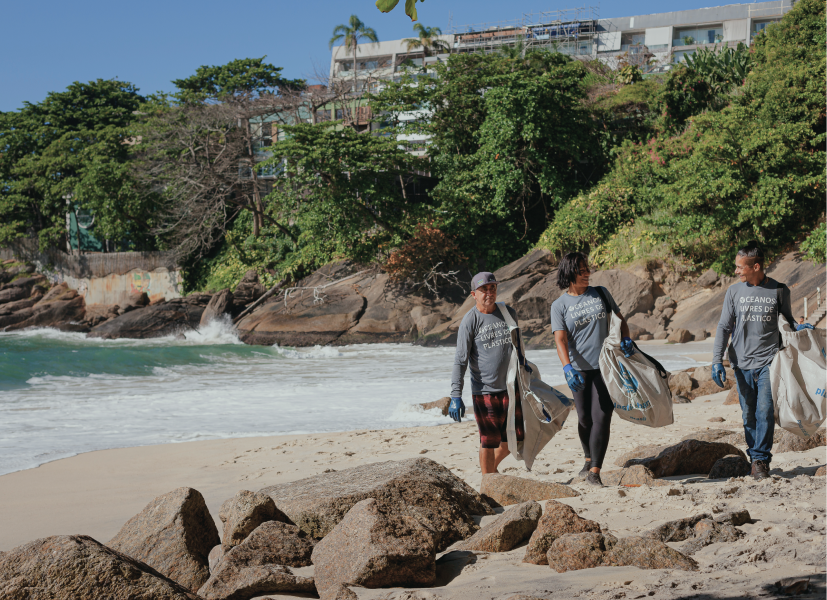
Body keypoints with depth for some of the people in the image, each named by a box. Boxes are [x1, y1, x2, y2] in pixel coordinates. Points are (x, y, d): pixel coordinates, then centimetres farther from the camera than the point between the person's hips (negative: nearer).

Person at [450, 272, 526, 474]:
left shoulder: (509, 314, 7)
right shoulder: (470, 321, -8)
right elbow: (460, 360, -10)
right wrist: (455, 396, -17)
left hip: (509, 387, 5)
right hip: (484, 391, -5)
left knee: (515, 438, 8)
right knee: (489, 440, -2)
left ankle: (493, 466, 34)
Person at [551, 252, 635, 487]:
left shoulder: (601, 293, 8)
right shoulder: (559, 305, 0)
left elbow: (619, 319, 16)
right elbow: (560, 339, -10)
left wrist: (626, 340, -4)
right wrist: (567, 367, -25)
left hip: (606, 365, 1)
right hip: (579, 369, 0)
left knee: (601, 418, -9)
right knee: (585, 419, 8)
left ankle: (594, 472, -7)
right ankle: (589, 458, 35)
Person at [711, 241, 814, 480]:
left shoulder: (779, 290, 1)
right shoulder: (734, 291, 5)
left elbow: (787, 319, 16)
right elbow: (724, 326, 7)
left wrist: (797, 327, -7)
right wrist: (717, 360, -1)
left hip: (769, 361, -2)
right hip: (742, 362, 2)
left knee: (765, 411, -12)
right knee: (748, 414, 4)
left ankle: (761, 459, -5)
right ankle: (755, 457, 15)